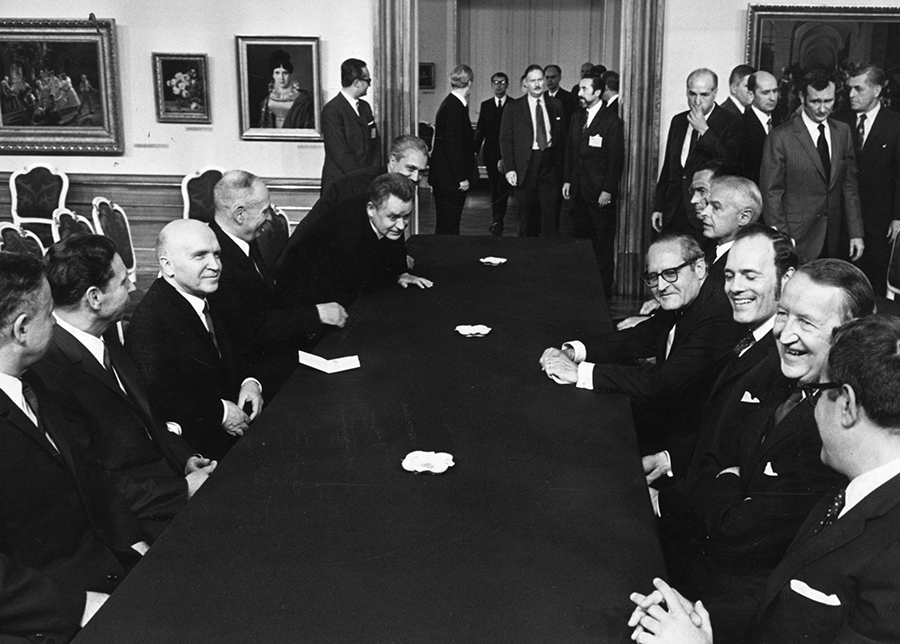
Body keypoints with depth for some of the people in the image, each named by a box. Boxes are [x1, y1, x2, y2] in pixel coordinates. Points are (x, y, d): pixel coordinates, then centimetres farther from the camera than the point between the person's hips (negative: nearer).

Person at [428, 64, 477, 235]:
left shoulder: (449, 104, 12)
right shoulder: (456, 107, -16)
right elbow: (454, 145, -19)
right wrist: (461, 178, -17)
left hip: (443, 178, 9)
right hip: (451, 180, -9)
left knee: (444, 225, 13)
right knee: (449, 227, -4)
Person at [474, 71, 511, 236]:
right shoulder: (485, 105, 11)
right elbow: (480, 130, 10)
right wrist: (475, 150, -2)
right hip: (491, 153, 3)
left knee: (503, 187, -10)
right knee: (495, 188, 9)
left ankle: (497, 221, -12)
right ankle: (497, 221, 18)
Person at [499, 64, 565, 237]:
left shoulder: (556, 105, 8)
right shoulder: (513, 108, 2)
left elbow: (561, 137, 10)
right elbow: (505, 140, 0)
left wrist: (561, 165, 2)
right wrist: (509, 169, -9)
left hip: (550, 163, 1)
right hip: (526, 165, -1)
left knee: (550, 213, -2)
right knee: (527, 214, 6)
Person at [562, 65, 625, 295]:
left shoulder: (612, 121, -9)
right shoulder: (577, 117, 12)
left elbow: (616, 159, -11)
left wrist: (608, 190, -15)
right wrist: (567, 180, 11)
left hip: (600, 193, -6)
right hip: (579, 190, 6)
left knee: (603, 242, 1)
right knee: (580, 239, 8)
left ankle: (605, 287, 8)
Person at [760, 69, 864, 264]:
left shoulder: (843, 132, 9)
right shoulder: (780, 137, -7)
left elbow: (849, 185, 12)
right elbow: (771, 193, -7)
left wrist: (856, 233, 8)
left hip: (832, 241, 4)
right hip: (795, 241, -4)